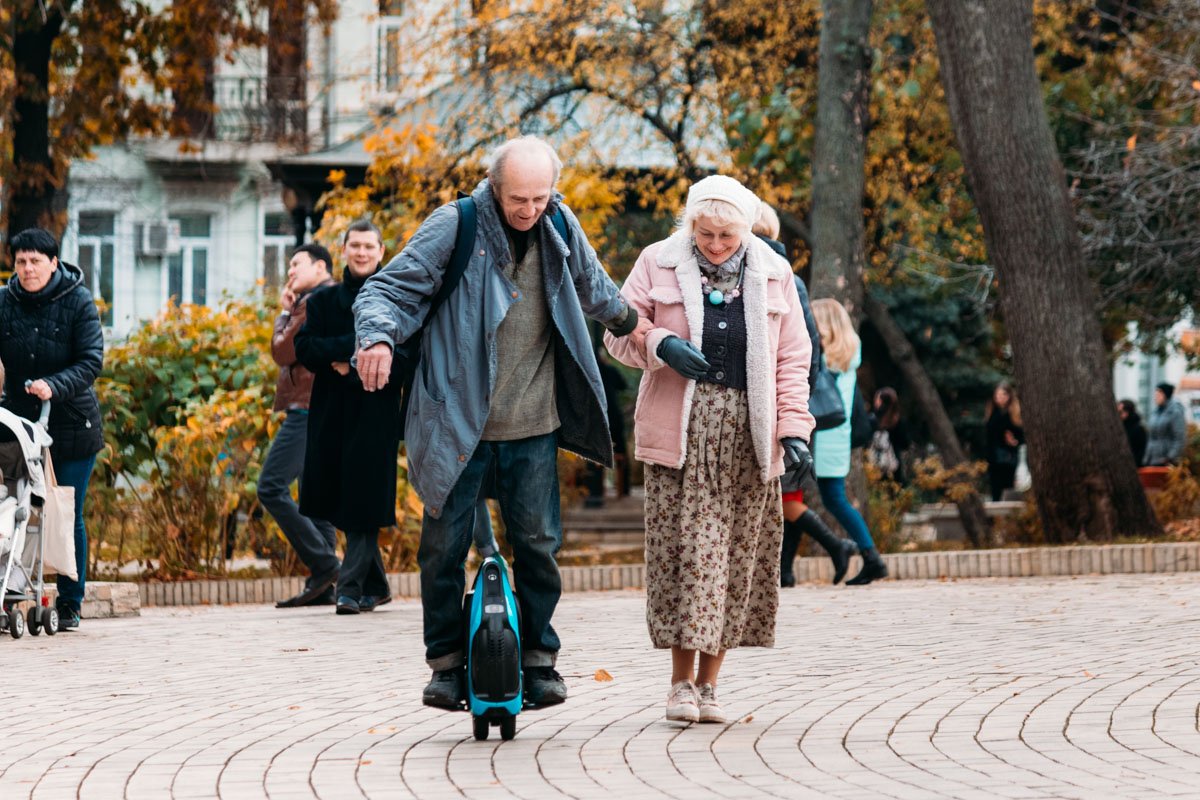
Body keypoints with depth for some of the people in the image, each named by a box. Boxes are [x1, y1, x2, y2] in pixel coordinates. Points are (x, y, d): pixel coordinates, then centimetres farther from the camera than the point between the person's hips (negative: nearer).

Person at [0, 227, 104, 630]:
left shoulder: (78, 302, -6)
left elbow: (91, 361, -13)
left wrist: (54, 386, -28)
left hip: (72, 425, -2)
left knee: (69, 517, 3)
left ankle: (70, 604, 13)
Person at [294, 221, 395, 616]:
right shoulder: (322, 301, 12)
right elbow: (305, 349, -1)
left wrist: (352, 366, -13)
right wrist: (355, 345, -14)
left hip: (376, 411, -4)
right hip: (331, 414, 4)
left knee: (363, 502, -8)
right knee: (341, 504, 6)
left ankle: (351, 587, -8)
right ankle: (376, 586, 18)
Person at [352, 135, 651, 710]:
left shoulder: (560, 227, 4)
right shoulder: (454, 227, -9)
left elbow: (591, 285, 25)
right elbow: (390, 289, -11)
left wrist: (625, 321, 39)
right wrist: (378, 337, -31)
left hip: (532, 426, 3)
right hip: (457, 421, -3)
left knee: (538, 542, 3)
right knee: (444, 544, 0)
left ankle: (538, 659, 16)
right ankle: (447, 662, 13)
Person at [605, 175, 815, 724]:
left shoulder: (772, 274, 8)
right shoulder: (659, 264, 3)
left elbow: (792, 360, 9)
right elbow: (620, 333, 6)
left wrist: (794, 431, -1)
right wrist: (662, 345, -15)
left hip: (748, 433, 2)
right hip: (681, 431, -2)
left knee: (737, 555, 1)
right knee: (683, 548, -8)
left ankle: (709, 683, 8)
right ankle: (681, 681, -2)